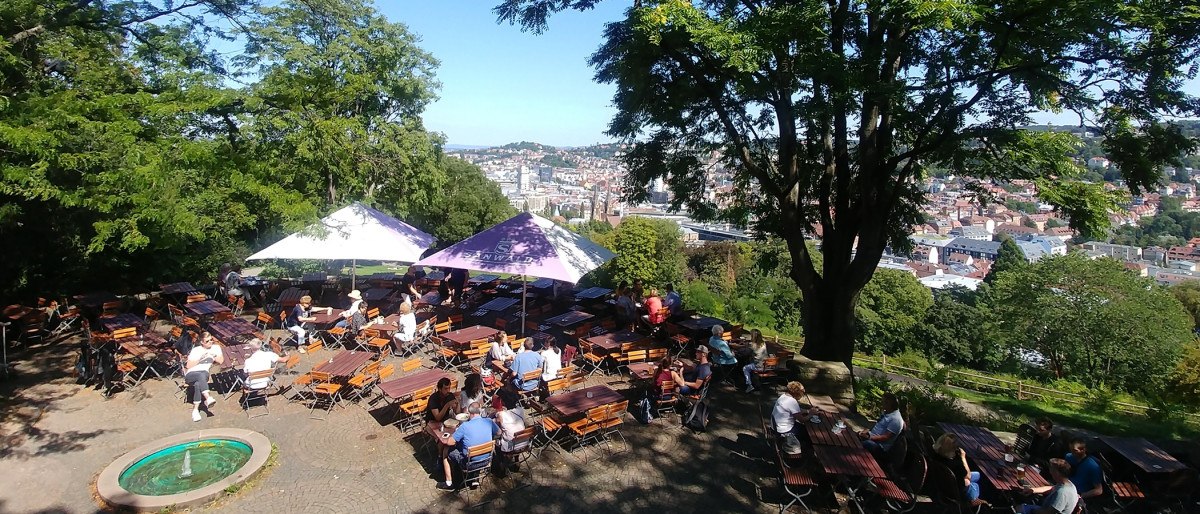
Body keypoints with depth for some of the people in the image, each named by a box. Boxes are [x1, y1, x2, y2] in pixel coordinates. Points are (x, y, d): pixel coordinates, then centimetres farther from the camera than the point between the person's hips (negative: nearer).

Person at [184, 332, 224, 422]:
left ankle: (195, 409, -36)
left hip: (204, 373, 1)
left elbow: (221, 361, 6)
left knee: (198, 384, -37)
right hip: (190, 374, -1)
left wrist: (210, 355, -2)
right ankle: (208, 398, -55)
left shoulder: (216, 348, 15)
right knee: (201, 375, -40)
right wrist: (200, 358, -8)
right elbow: (189, 366, 2)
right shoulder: (195, 350, 9)